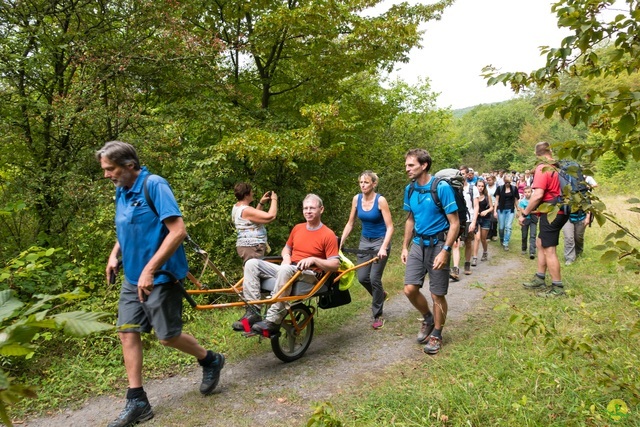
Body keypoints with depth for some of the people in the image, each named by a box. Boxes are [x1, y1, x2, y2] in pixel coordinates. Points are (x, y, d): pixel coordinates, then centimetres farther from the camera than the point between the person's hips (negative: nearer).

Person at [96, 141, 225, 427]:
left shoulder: (154, 185, -18)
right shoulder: (121, 191, 7)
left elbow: (178, 231, -25)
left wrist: (149, 270, -26)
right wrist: (114, 255, 6)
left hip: (160, 276, -8)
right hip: (132, 278, 8)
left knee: (167, 336, 1)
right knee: (127, 333, 6)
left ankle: (211, 361, 27)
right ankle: (137, 402, 17)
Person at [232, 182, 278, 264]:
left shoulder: (236, 207, 14)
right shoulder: (246, 210, -17)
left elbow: (254, 215, 30)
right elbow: (271, 216, -21)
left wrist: (261, 203, 20)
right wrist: (274, 199, -6)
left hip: (244, 245, 10)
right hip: (252, 248, -10)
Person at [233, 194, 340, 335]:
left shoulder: (328, 235, -4)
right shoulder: (297, 228, 14)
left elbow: (335, 265, -10)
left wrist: (313, 260, -22)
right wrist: (286, 257, 5)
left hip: (309, 275, -7)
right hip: (288, 271, 7)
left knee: (285, 270, -40)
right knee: (252, 263, -11)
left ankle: (273, 321, -34)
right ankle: (252, 312, -19)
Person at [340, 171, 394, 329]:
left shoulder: (380, 200, -17)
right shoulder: (356, 199, -3)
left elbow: (390, 227, -17)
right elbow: (350, 224, 4)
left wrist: (383, 248, -28)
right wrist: (340, 243, 0)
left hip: (380, 241, -5)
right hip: (365, 241, 5)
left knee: (374, 278, -8)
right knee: (362, 278, 3)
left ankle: (378, 316, 10)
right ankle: (380, 294, 35)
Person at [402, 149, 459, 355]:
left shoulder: (442, 187, -15)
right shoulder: (410, 189, 3)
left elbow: (454, 223, -14)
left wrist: (445, 251, -21)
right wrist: (405, 247, 12)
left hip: (437, 245, -5)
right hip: (418, 244, 5)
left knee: (437, 295, 3)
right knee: (410, 289, -2)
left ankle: (436, 334, 24)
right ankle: (428, 319, 26)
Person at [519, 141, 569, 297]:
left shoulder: (542, 168, -16)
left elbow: (538, 195, -25)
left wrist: (525, 213, -16)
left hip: (550, 213, -9)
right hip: (560, 211, 9)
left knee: (549, 249, -3)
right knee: (540, 243, 19)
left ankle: (557, 287, 4)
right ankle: (539, 279, 26)